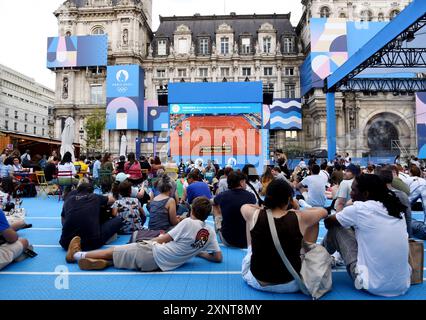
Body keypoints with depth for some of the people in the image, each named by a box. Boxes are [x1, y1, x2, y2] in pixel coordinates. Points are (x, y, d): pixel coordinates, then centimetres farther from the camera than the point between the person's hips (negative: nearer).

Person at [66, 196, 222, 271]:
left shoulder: (188, 223, -17)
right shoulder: (210, 232, -3)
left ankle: (77, 255, 28)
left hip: (153, 255, -5)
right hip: (165, 264, 6)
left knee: (113, 251, 12)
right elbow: (218, 258, 2)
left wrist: (155, 239, 13)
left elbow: (163, 239, -7)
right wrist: (197, 252, 13)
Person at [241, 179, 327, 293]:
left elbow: (244, 206, 11)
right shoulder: (299, 218, -17)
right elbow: (324, 211, 5)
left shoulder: (255, 215, -14)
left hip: (256, 281, 1)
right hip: (291, 284, 0)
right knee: (314, 222, 9)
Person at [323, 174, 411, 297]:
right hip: (403, 285, 6)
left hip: (374, 285, -6)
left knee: (335, 228, 5)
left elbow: (328, 222, 2)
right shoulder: (396, 208, 3)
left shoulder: (359, 208, -14)